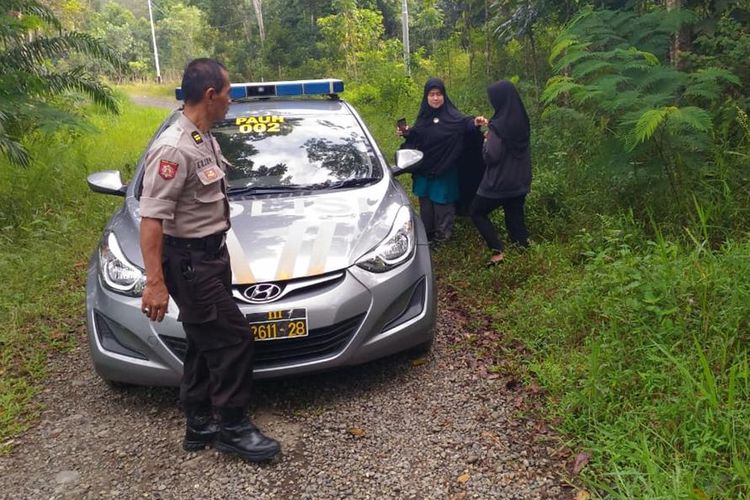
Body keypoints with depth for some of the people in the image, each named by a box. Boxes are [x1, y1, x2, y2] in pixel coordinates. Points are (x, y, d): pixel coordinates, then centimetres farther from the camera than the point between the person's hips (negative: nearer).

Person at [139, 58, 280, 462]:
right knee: (232, 338, -4)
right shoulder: (174, 148, -21)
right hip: (189, 262, -10)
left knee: (207, 344, 15)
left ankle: (199, 427, 28)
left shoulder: (205, 139, 8)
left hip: (212, 253, 10)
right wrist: (154, 282, -29)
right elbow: (152, 218, -25)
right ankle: (233, 429, 12)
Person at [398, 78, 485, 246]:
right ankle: (426, 233, 32)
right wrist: (407, 132, -6)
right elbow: (416, 137, 13)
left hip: (445, 169, -5)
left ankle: (442, 235, 18)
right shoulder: (424, 115, 3)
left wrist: (475, 123, -50)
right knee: (425, 202, 16)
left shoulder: (452, 115, -12)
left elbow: (465, 123, -29)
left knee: (442, 203, 4)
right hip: (424, 168, 5)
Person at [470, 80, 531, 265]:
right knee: (515, 216, 17)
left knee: (477, 212, 10)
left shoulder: (498, 125, -20)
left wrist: (486, 142, -2)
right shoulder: (522, 120, 4)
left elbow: (491, 156, -21)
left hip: (500, 181, -7)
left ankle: (497, 251, 0)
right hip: (520, 179, 7)